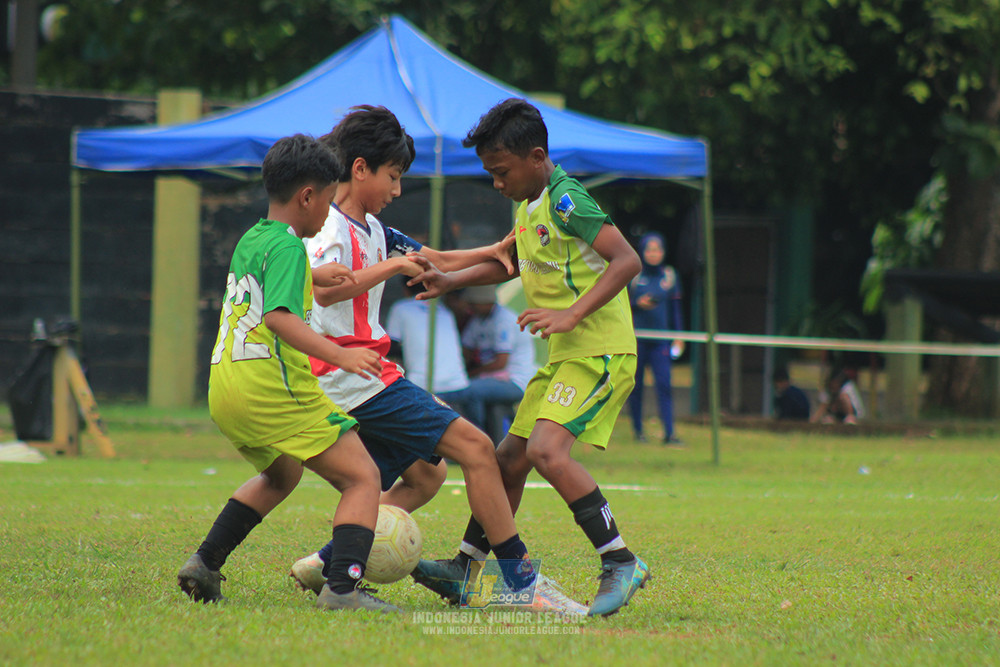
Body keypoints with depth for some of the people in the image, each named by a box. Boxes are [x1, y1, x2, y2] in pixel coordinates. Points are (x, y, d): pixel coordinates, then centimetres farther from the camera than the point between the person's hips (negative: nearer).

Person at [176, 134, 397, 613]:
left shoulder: (249, 240, 17)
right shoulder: (287, 246, -10)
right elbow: (279, 317, -24)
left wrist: (315, 276, 40)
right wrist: (339, 356, -30)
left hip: (223, 390, 9)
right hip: (271, 388, -9)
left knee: (281, 474, 34)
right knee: (363, 479, -7)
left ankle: (204, 565, 27)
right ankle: (342, 587, -24)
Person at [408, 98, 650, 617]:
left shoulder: (566, 200, -16)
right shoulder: (527, 207, 14)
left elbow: (626, 260, -24)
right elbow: (512, 261, 34)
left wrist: (571, 315, -30)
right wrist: (451, 280, 25)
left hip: (599, 351, -10)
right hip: (563, 357, 10)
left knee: (547, 449, -25)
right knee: (510, 458, 13)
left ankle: (620, 564, -22)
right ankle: (464, 568, 25)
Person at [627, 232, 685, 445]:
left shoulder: (669, 276, 7)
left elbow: (675, 307, 13)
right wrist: (637, 304, -15)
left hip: (661, 338, 1)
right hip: (636, 337, -1)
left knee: (664, 384, -10)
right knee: (636, 384, 5)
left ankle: (669, 433, -13)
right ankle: (637, 429, 20)